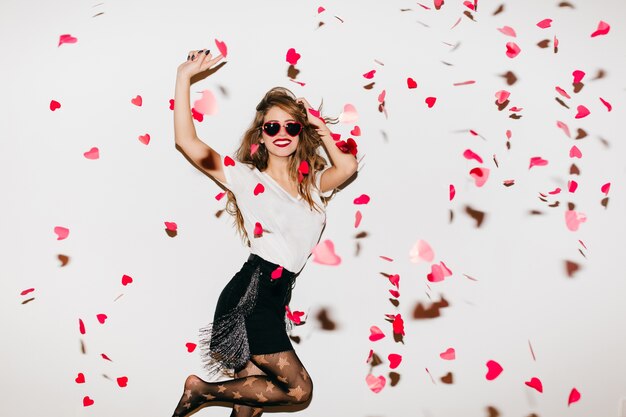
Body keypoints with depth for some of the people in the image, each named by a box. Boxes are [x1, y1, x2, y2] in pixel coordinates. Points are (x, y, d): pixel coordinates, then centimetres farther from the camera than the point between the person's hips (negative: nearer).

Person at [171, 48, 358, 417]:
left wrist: (320, 128, 8)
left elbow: (348, 166, -4)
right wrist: (184, 78, -7)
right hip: (252, 293, -6)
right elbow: (187, 141, -7)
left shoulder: (313, 184, 17)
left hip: (276, 299, 6)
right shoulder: (247, 178, 2)